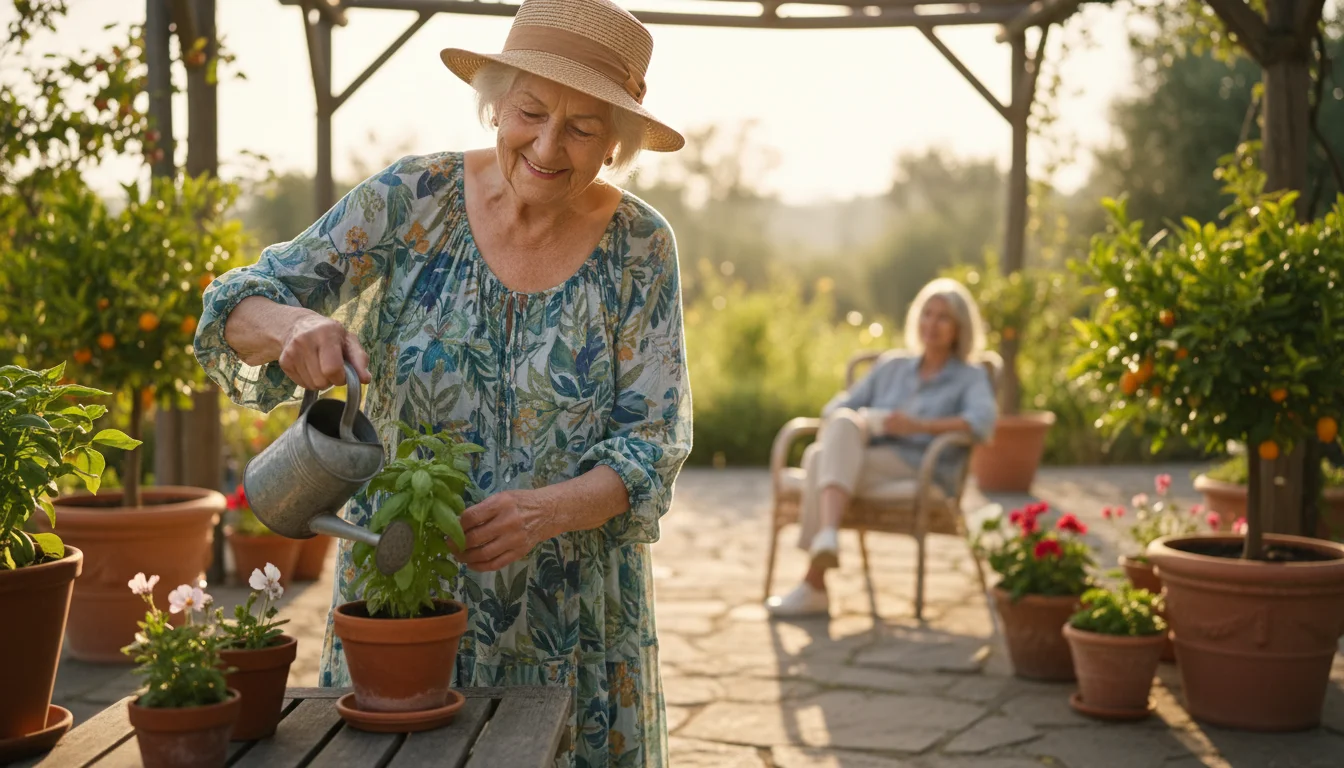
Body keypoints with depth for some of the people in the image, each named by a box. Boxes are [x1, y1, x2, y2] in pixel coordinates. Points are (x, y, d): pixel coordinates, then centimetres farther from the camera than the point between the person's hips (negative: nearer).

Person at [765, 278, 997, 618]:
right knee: (843, 424, -32)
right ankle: (827, 538, -46)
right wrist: (857, 423, -7)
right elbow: (837, 406, 17)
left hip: (918, 471, -4)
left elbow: (983, 421, -11)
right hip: (858, 459, 4)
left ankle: (813, 586, -36)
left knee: (822, 459, -30)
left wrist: (920, 425, -23)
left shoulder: (971, 378, 10)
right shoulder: (891, 366, 24)